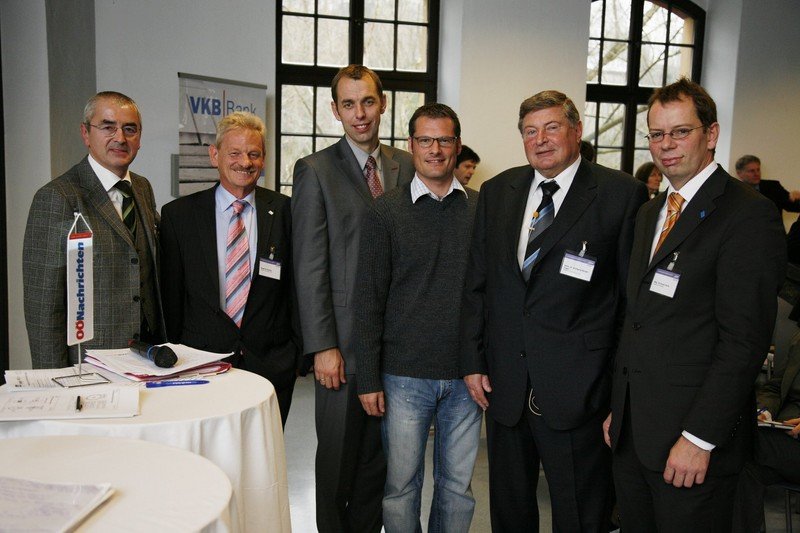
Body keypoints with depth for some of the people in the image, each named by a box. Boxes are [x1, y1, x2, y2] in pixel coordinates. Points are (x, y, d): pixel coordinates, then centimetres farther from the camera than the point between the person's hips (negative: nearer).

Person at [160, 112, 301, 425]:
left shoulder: (285, 212, 1)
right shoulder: (178, 214, 2)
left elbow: (299, 288, 5)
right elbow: (170, 295, 4)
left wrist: (295, 351, 3)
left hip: (272, 366, 0)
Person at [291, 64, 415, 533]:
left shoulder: (406, 166, 8)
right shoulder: (316, 171, -4)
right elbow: (309, 267, -8)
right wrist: (323, 347, -12)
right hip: (345, 339, -4)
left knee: (379, 455, 16)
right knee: (338, 457, 11)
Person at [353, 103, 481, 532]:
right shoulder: (386, 211, -2)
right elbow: (369, 299, -2)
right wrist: (368, 379, -5)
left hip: (466, 375, 2)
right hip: (404, 374, -2)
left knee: (458, 484, 14)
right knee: (400, 483, 10)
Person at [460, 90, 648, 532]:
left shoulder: (622, 195, -7)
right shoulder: (496, 192, 7)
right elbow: (476, 284, 9)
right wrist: (472, 361, 5)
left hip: (577, 391, -4)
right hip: (503, 385, 5)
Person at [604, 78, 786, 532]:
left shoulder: (748, 214, -12)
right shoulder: (650, 213, 14)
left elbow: (745, 340, -18)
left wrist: (699, 438, -19)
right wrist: (618, 408, 13)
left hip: (693, 440, -7)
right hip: (632, 431, 7)